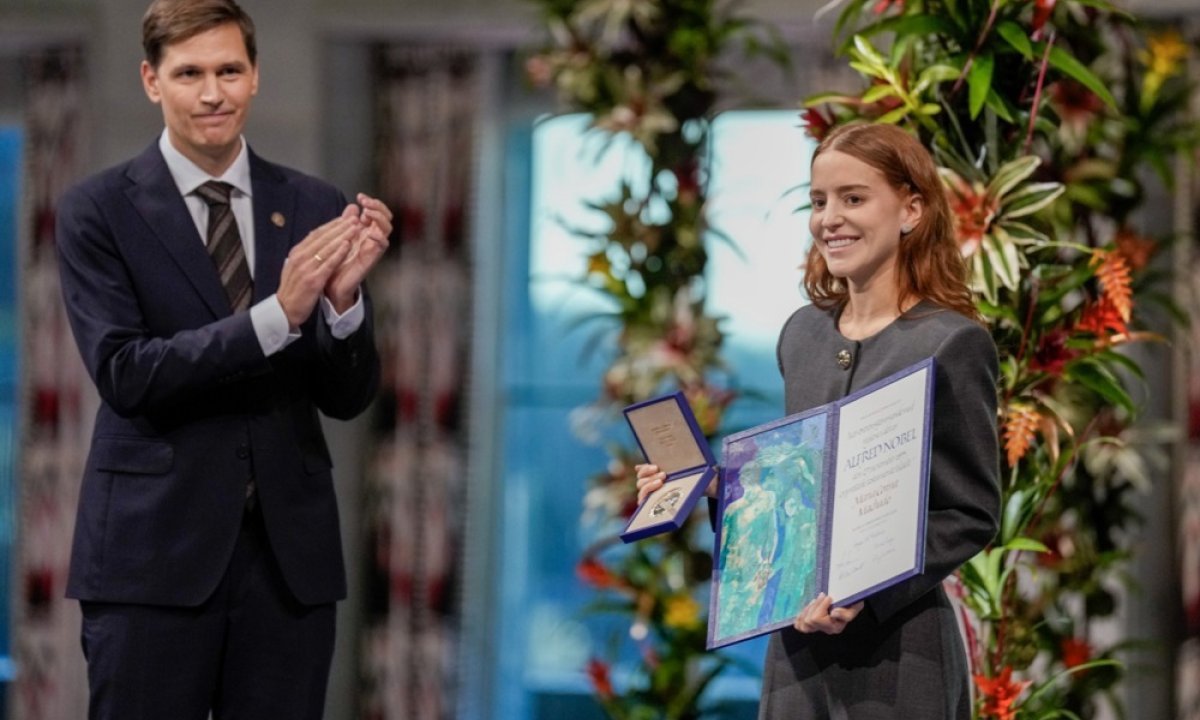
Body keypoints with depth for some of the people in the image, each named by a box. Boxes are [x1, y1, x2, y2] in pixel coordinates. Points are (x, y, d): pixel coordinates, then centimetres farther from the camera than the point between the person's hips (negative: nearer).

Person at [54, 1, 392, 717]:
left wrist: (343, 296, -15)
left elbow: (349, 397, 5)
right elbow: (123, 374, -14)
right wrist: (277, 314, -23)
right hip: (154, 550, -3)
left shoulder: (315, 207, 7)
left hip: (289, 550, 3)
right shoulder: (99, 210, -2)